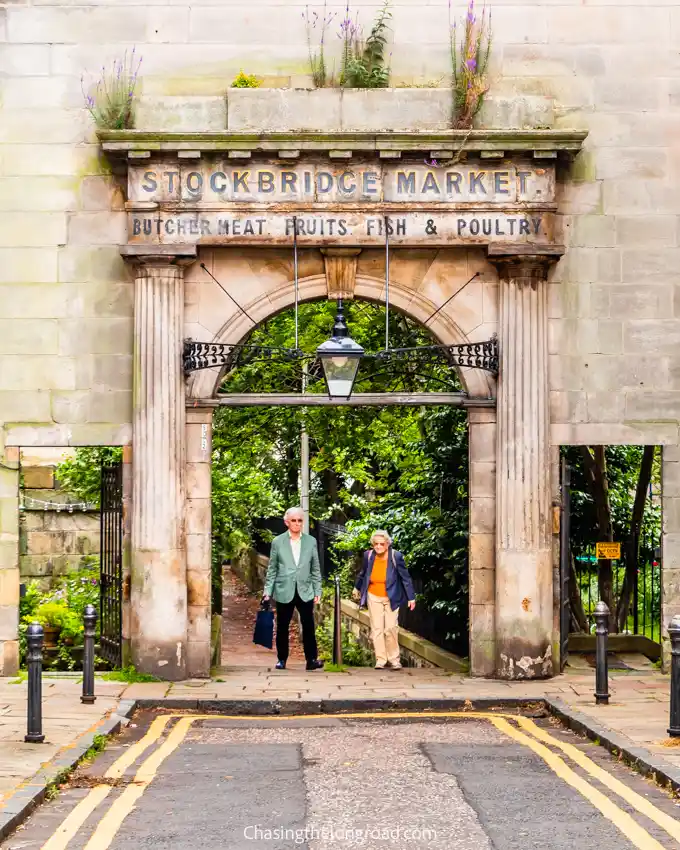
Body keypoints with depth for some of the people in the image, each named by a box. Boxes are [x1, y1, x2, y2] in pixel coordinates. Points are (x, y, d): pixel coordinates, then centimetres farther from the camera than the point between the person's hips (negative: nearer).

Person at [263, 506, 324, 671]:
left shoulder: (311, 541, 6)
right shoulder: (277, 542, 2)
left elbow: (315, 569, 9)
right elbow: (272, 569, 5)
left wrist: (317, 591, 4)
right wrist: (268, 591, 0)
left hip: (305, 591, 0)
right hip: (284, 591, 0)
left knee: (309, 626, -5)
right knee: (282, 627, 5)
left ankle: (311, 659, -2)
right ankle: (282, 659, 16)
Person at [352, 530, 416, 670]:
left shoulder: (396, 556, -14)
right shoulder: (368, 555, -4)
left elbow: (405, 577, -8)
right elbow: (363, 573, 14)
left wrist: (411, 597, -7)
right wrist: (357, 588, 27)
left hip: (391, 598, -3)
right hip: (374, 597, 3)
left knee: (390, 629, -8)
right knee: (376, 629, 2)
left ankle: (394, 659, 5)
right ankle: (380, 660, 8)